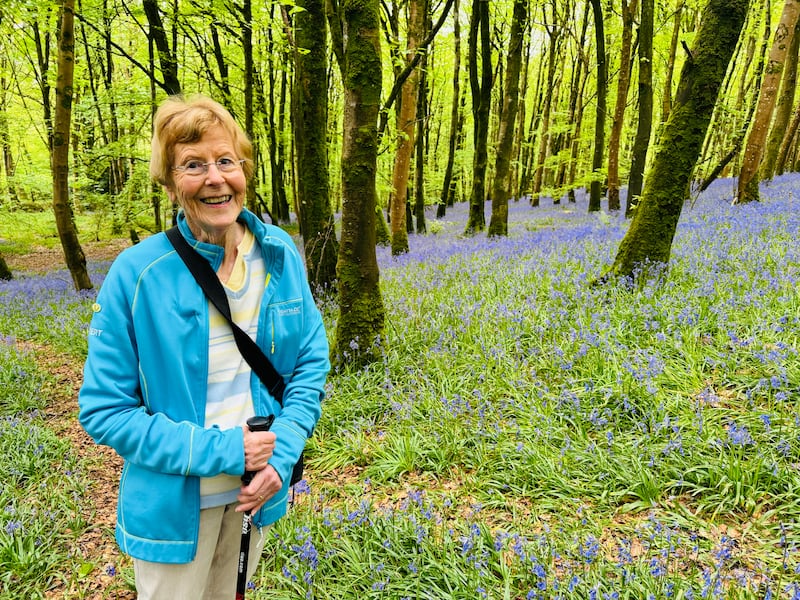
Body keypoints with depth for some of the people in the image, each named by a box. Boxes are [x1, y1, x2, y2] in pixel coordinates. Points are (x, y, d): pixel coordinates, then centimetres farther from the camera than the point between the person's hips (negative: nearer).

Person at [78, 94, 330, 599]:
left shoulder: (281, 254, -9)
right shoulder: (137, 273, -19)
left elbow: (311, 363, -1)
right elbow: (104, 410, -14)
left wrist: (283, 453, -14)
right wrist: (217, 449, -21)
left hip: (259, 489, 4)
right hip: (173, 500, -3)